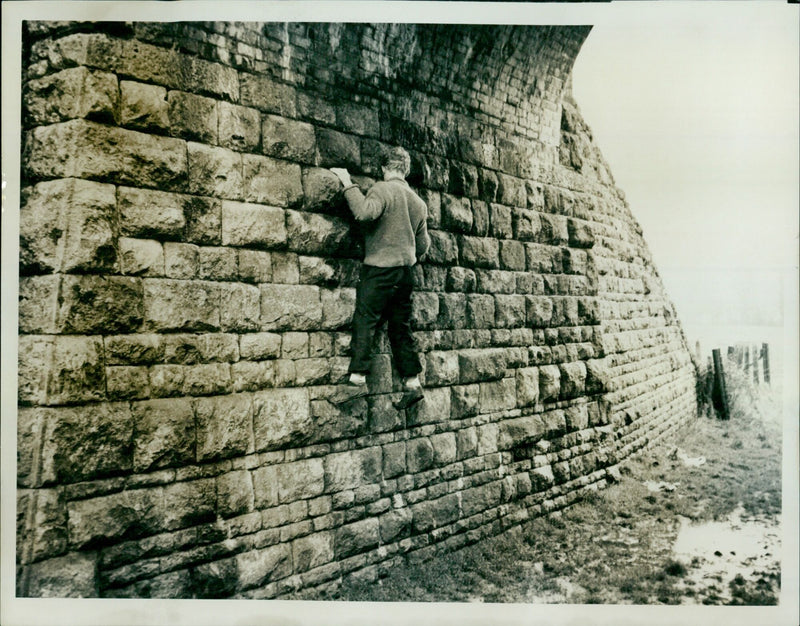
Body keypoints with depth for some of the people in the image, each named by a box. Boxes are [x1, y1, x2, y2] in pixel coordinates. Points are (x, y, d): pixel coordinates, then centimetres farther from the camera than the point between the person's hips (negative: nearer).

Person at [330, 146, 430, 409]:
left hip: (380, 268, -7)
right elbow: (424, 243, 20)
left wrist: (348, 184, -16)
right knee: (400, 328, 10)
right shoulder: (418, 202, 16)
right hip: (405, 272, 7)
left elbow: (364, 212, -27)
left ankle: (357, 379, -13)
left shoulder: (382, 189, -6)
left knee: (364, 321, -7)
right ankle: (413, 383, 9)